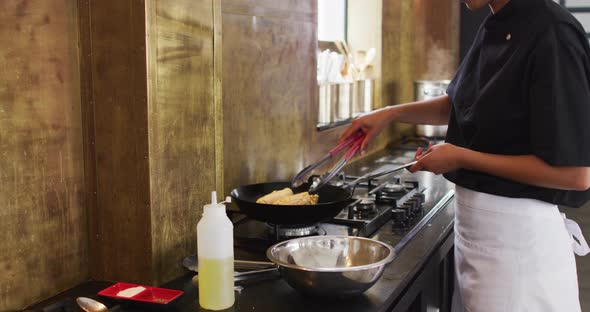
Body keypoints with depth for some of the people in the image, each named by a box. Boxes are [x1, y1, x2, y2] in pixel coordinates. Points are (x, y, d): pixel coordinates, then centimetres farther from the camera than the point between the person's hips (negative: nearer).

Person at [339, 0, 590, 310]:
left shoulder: (552, 35, -21)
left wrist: (461, 157, -17)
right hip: (473, 225, 8)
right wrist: (391, 113, 8)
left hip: (518, 231, -8)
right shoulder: (495, 27, 4)